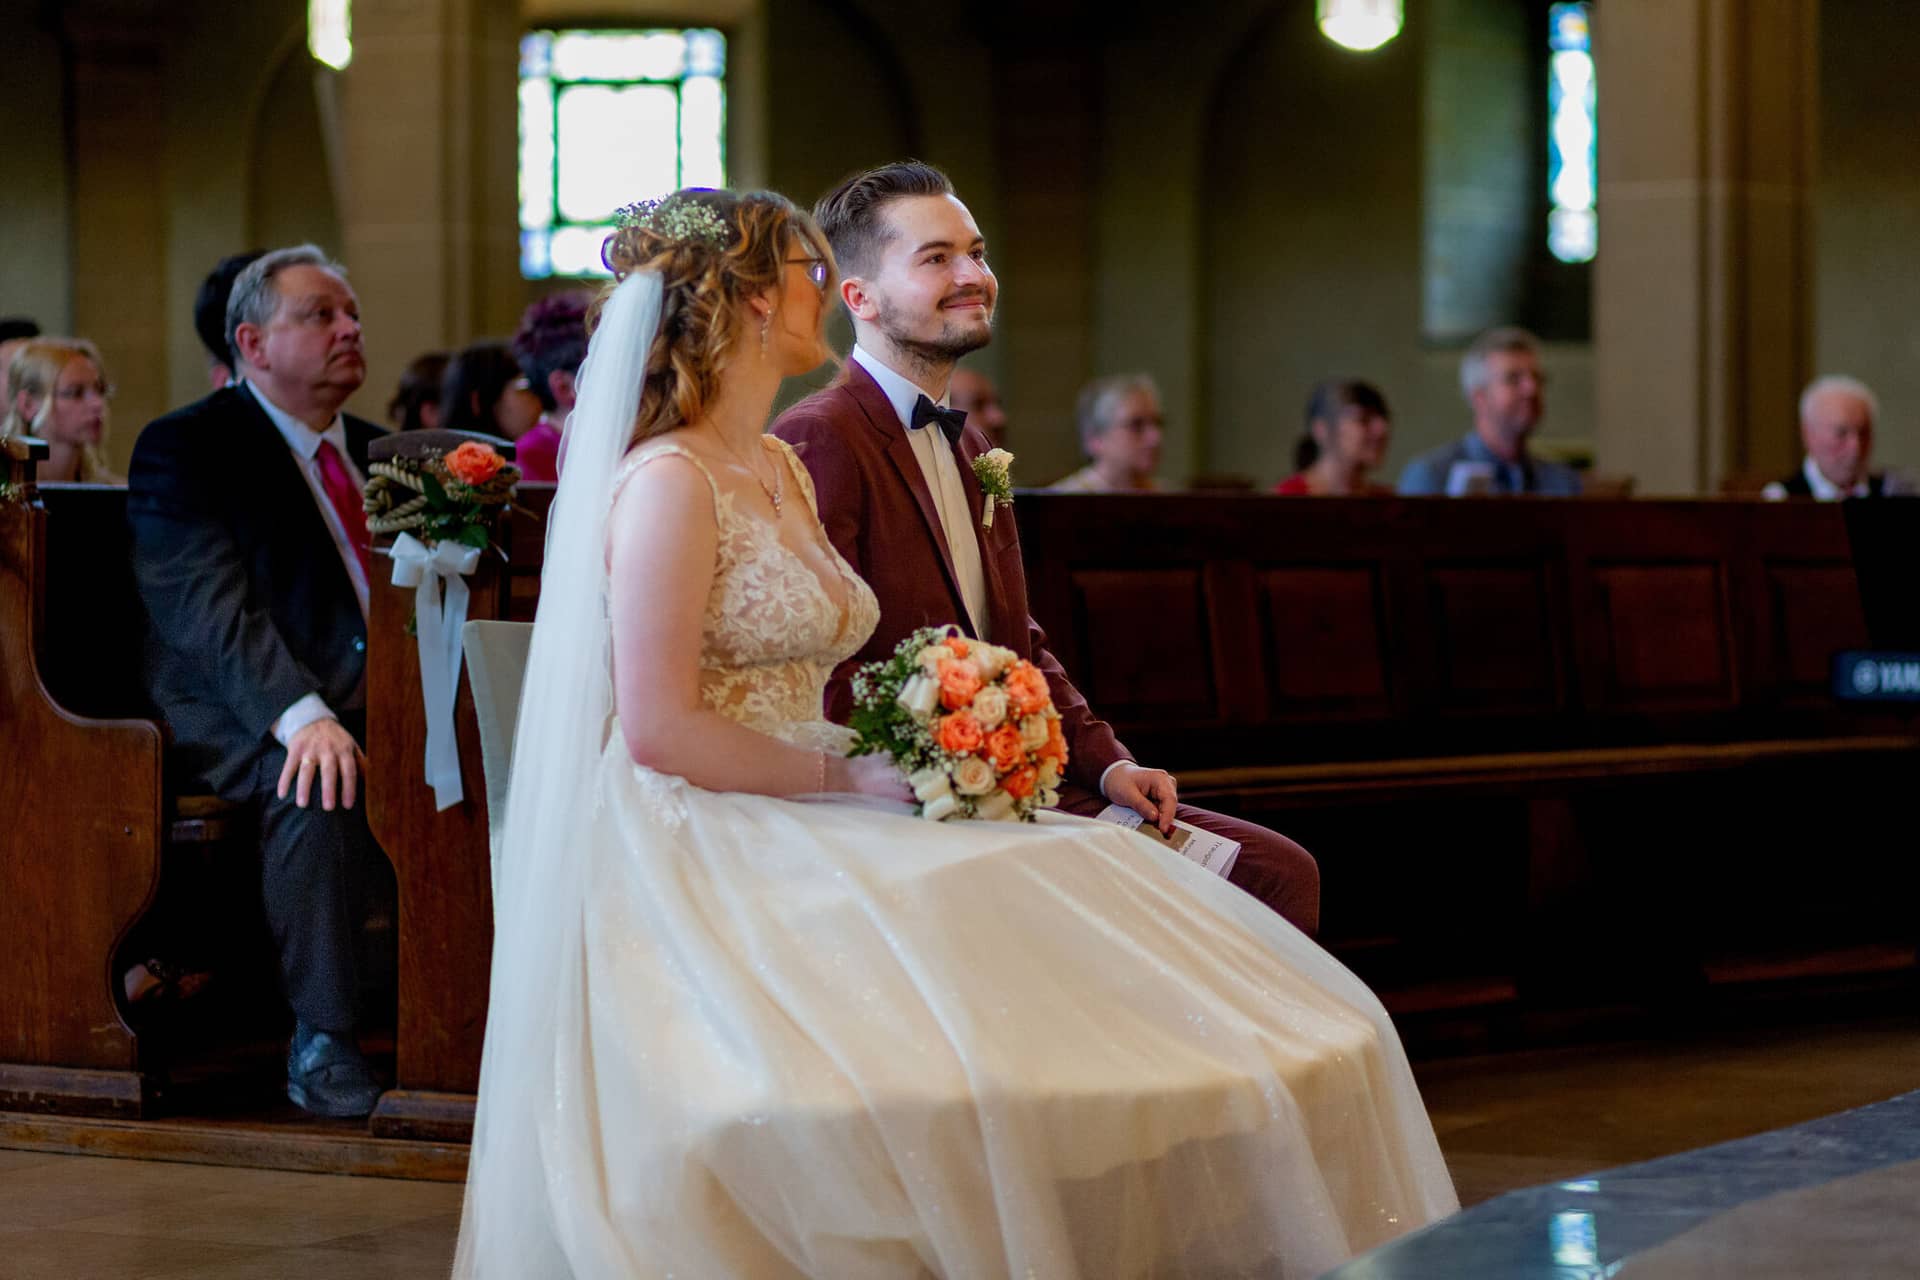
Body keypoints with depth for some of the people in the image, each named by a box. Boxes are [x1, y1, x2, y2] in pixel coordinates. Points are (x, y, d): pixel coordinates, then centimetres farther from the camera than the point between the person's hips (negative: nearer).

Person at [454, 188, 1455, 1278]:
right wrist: (846, 776, -13)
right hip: (709, 859, -9)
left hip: (800, 833, 9)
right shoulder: (670, 482, -11)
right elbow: (659, 729, -17)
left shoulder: (782, 472, 18)